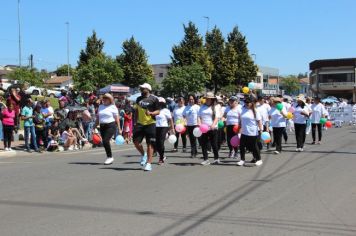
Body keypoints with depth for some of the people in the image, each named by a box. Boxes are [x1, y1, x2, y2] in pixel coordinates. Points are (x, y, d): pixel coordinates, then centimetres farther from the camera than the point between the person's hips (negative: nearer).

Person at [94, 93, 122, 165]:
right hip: (102, 126, 6)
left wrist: (119, 129, -6)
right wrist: (94, 127, 15)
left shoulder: (113, 107, 0)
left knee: (106, 141, -19)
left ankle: (110, 157, -6)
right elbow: (98, 118, 21)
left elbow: (117, 118, -2)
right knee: (104, 142, 2)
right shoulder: (100, 107, 16)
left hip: (111, 126, -6)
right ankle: (109, 158, 13)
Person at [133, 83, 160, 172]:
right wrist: (135, 122, 15)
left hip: (150, 124, -5)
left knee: (150, 144, -2)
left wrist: (151, 113, -24)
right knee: (136, 141, -2)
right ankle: (143, 155, 25)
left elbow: (158, 111, -5)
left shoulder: (154, 99, -4)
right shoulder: (139, 99, 12)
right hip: (140, 123, 5)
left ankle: (149, 163, 3)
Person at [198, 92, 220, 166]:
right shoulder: (202, 107, 13)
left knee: (214, 144, 2)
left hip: (212, 129, -3)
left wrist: (213, 125, -23)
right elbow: (199, 116, 11)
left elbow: (217, 117, -6)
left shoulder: (215, 107, 3)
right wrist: (199, 123, -8)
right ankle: (206, 159, 7)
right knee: (204, 144, 1)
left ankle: (216, 159, 17)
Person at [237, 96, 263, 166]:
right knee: (242, 146, 3)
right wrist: (239, 127, 14)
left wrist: (261, 130, -14)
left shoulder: (255, 111, -7)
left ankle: (259, 159, 17)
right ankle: (242, 160, 15)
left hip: (253, 133, -5)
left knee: (254, 146, 3)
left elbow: (259, 121, -8)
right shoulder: (243, 109, 6)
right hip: (244, 132, 5)